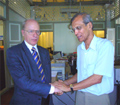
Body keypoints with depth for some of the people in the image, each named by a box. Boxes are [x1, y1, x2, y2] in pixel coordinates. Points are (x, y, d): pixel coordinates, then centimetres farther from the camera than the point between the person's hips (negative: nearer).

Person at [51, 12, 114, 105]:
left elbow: (97, 78, -21)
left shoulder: (105, 45, -16)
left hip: (98, 97, -5)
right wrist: (65, 83, -4)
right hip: (80, 95, 5)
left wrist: (69, 87, -17)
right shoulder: (80, 48, 5)